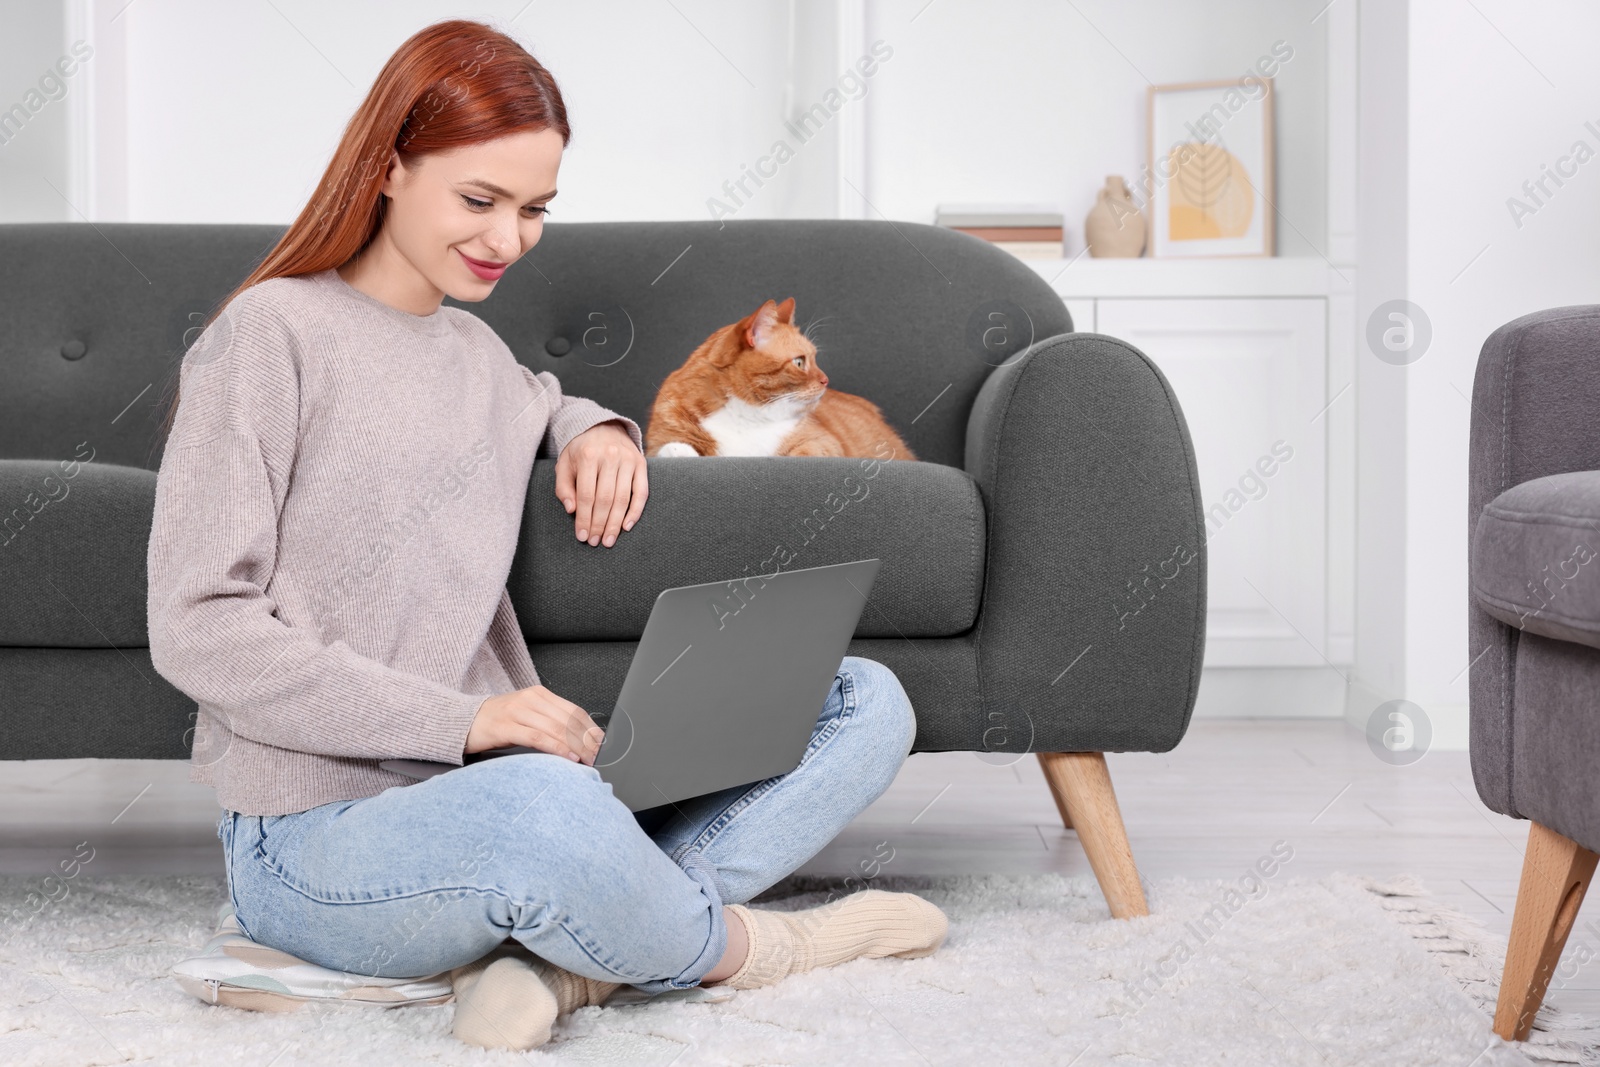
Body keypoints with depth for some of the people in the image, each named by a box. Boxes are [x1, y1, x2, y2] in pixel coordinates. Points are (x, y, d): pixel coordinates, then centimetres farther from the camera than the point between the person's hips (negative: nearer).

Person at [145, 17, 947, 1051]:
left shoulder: (478, 353, 17)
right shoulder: (270, 335, -6)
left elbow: (541, 406, 43)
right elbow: (198, 629, -13)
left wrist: (593, 427, 16)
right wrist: (463, 720, -21)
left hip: (494, 788, 8)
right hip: (315, 841, -8)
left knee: (867, 702, -4)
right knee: (543, 807, -43)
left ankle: (561, 956, -23)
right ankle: (740, 945, -9)